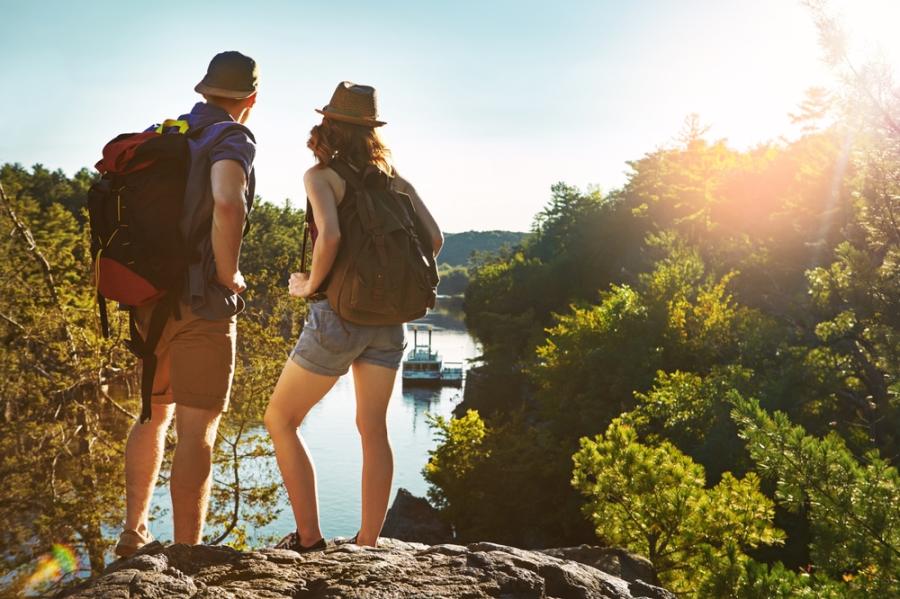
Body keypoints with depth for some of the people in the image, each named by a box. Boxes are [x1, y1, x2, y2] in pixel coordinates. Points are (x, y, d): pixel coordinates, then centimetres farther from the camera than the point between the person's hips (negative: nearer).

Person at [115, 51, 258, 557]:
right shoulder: (231, 137, -8)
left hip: (147, 297, 7)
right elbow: (227, 203, -29)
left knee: (154, 415, 21)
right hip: (201, 305, -7)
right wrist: (228, 276, -15)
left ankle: (134, 533, 28)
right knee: (198, 431, -2)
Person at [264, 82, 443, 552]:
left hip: (338, 314, -5)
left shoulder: (321, 174, -5)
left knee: (280, 420, 10)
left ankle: (308, 538, 8)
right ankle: (367, 545, 16)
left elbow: (330, 235, -22)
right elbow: (433, 238, 2)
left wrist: (310, 283, -7)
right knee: (373, 429, 11)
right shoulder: (392, 177, 9)